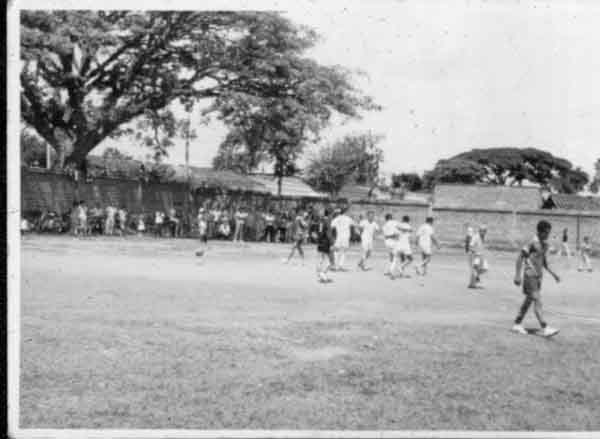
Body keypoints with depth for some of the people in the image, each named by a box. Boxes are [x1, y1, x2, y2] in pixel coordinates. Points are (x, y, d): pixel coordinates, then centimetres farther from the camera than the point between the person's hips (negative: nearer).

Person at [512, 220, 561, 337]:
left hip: (538, 276, 9)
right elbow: (520, 257, -15)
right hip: (530, 276, -9)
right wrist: (517, 275, -18)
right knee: (537, 301, -11)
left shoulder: (545, 244, 11)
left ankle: (517, 325, 21)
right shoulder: (533, 242, -15)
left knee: (528, 301, 12)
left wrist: (553, 273, 15)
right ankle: (545, 329, -13)